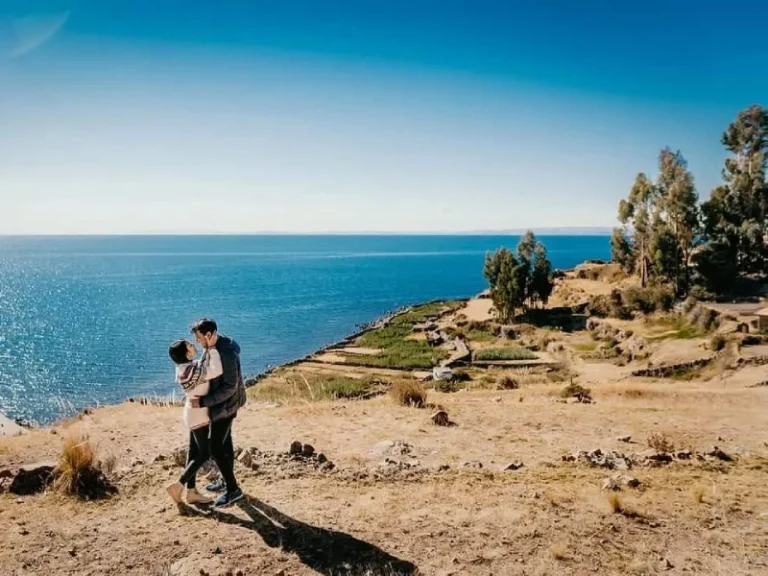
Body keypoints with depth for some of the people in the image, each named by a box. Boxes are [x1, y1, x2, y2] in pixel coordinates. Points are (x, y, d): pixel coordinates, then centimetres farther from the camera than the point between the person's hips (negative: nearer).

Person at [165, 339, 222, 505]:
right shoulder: (189, 370, -27)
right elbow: (217, 371, -35)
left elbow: (203, 366, 21)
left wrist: (208, 350, 8)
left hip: (196, 413, 9)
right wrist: (213, 349, -24)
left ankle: (191, 492, 18)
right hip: (198, 414, -9)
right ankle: (177, 486, 7)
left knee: (194, 452, 12)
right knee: (204, 454, -1)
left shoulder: (185, 366, 3)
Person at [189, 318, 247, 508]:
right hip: (223, 403, 10)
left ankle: (233, 490, 4)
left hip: (225, 405, -10)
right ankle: (228, 482, 35)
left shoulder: (226, 353, -28)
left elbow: (230, 387, -27)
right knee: (225, 442, 20)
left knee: (215, 448, -6)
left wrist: (203, 402, -26)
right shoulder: (215, 346, 1)